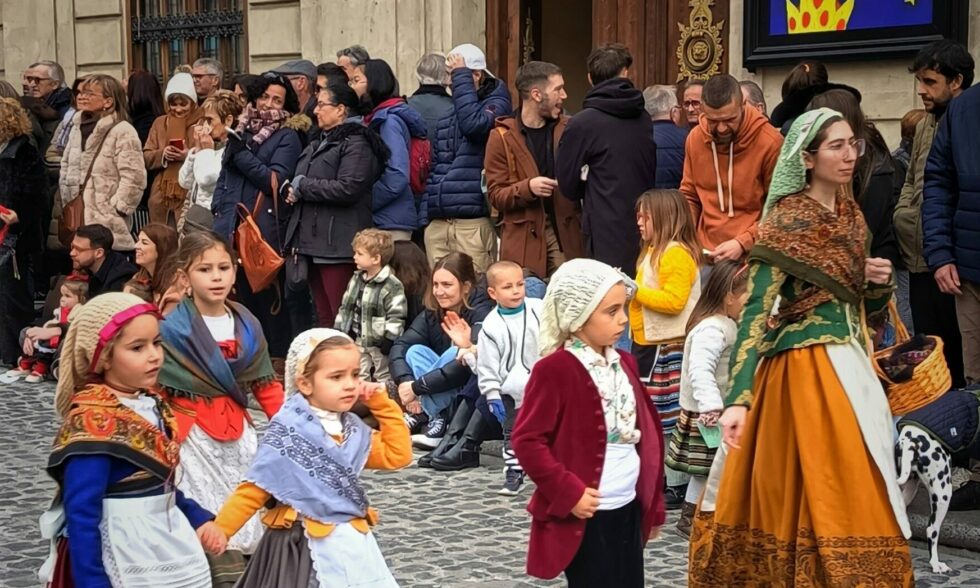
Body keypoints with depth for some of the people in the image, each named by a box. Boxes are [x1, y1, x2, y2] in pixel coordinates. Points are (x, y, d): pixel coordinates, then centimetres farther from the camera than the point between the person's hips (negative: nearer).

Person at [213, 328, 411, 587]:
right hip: (307, 547, -6)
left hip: (352, 542, 6)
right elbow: (252, 492, -12)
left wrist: (382, 404, 3)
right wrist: (217, 532, -15)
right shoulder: (287, 434, -14)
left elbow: (397, 455, 7)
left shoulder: (353, 430, 5)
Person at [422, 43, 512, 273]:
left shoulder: (496, 102, 3)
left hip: (473, 221, -6)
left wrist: (460, 76, -8)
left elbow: (474, 124, -20)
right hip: (437, 221, 6)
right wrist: (425, 214, 13)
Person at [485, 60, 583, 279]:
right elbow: (495, 195, -2)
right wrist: (527, 188, -19)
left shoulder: (568, 129, 11)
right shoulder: (502, 137, 1)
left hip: (565, 234, 3)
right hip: (523, 239, -3)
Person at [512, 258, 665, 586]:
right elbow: (527, 440, -16)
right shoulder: (555, 369, -15)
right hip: (586, 515, -7)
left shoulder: (624, 363, 9)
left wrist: (654, 503, 15)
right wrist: (568, 493, -19)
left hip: (629, 509, 7)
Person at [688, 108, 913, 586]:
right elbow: (756, 311, -20)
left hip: (848, 363, 8)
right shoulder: (786, 223, -13)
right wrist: (738, 398, -30)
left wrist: (878, 282, -3)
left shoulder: (851, 215, 11)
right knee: (821, 491, -5)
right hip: (804, 368, -8)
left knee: (852, 491, 12)